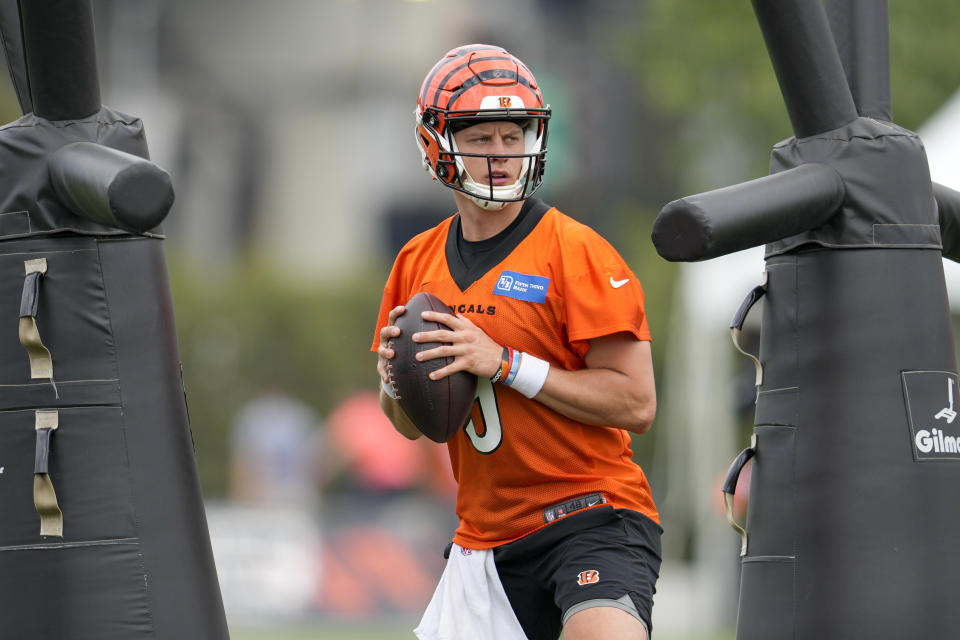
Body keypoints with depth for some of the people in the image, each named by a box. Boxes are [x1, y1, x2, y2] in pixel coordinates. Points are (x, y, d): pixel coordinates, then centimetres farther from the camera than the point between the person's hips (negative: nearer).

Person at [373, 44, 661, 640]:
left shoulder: (575, 252, -8)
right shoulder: (419, 262, 11)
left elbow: (636, 403, -14)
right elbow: (412, 425, 21)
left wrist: (503, 364, -18)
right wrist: (396, 381, -2)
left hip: (591, 516, -6)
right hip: (487, 539, 6)